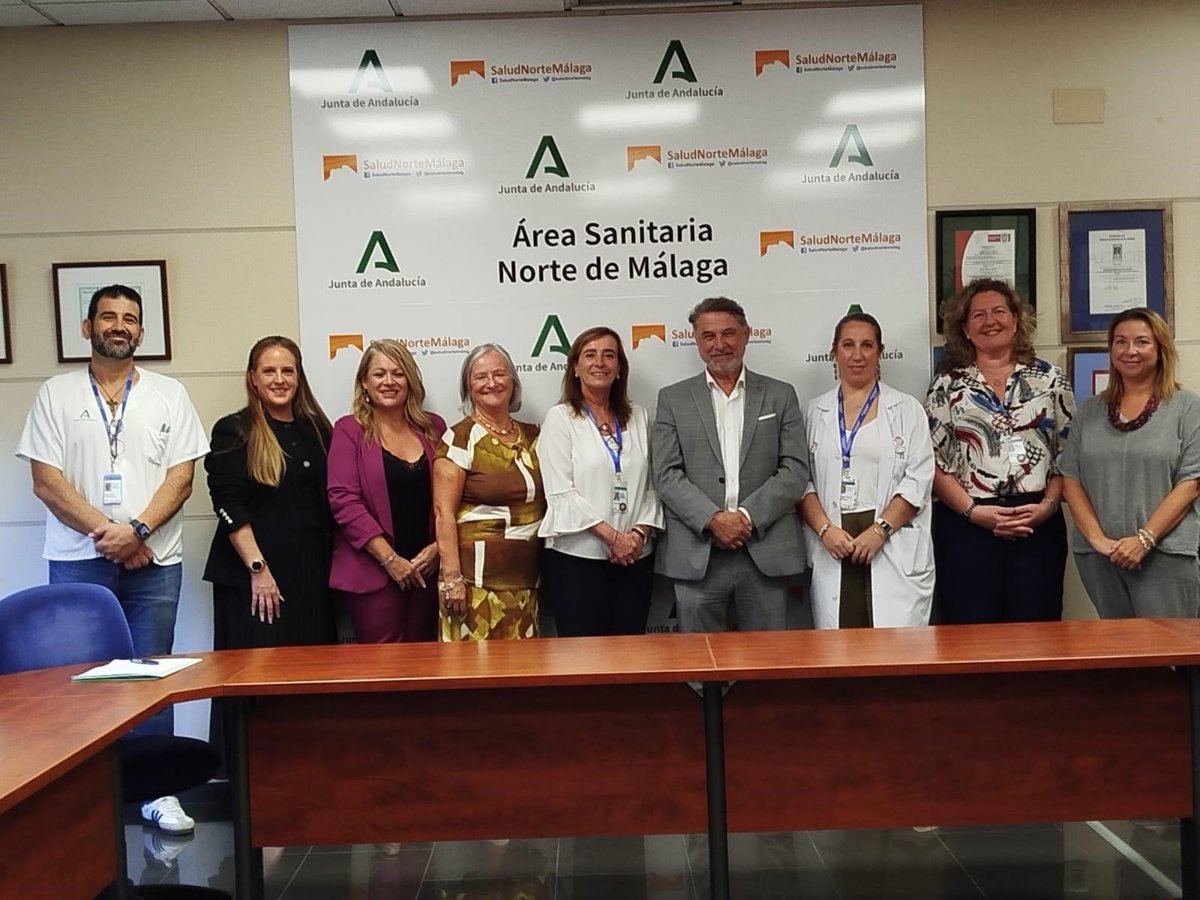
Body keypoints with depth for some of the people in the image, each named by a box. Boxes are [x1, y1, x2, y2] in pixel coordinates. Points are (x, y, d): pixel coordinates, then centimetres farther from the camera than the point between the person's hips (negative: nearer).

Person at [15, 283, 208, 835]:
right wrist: (105, 532, -11)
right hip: (77, 561, 0)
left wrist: (136, 529, -13)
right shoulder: (57, 394, 6)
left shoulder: (169, 395, 8)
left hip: (153, 561, 0)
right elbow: (46, 481, -1)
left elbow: (180, 477, 1)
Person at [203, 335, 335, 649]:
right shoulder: (233, 431, -1)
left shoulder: (315, 429, 12)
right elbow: (230, 508, -9)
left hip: (312, 573, 4)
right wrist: (258, 568, -15)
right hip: (252, 576, -4)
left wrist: (332, 562, 8)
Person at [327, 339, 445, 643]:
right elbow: (344, 500, -10)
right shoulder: (350, 430, -1)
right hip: (372, 572, -3)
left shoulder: (433, 428, 10)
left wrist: (438, 546, -6)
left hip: (426, 569, 4)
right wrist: (390, 559, -13)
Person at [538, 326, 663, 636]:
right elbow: (560, 492, -8)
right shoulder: (560, 418, 0)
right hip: (577, 556, -4)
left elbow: (651, 484, 10)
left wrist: (640, 532, -7)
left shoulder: (638, 417, 12)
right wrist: (612, 536, -13)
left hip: (635, 556, 4)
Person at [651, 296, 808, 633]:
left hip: (766, 553, 1)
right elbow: (666, 475, 0)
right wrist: (713, 519, -13)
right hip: (696, 555, 0)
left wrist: (748, 516, -10)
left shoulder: (781, 395, 10)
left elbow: (795, 469, 2)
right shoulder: (673, 399, 9)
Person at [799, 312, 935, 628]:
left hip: (894, 550, -1)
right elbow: (802, 481, 7)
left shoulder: (907, 410, 7)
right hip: (832, 549, 2)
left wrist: (879, 531, -12)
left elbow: (917, 481, -1)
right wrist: (824, 529, -9)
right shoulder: (815, 413, 13)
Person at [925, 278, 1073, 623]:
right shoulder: (947, 385, 6)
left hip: (1037, 523, 1)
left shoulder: (1050, 379, 10)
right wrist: (972, 510, -10)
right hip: (966, 526, -1)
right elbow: (932, 461, 1)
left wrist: (1048, 504, -7)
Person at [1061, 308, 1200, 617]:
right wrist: (1096, 537, -7)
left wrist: (1144, 539, -14)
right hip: (1099, 555, 3)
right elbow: (1071, 479, 6)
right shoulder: (1089, 411, 10)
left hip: (1164, 553, -3)